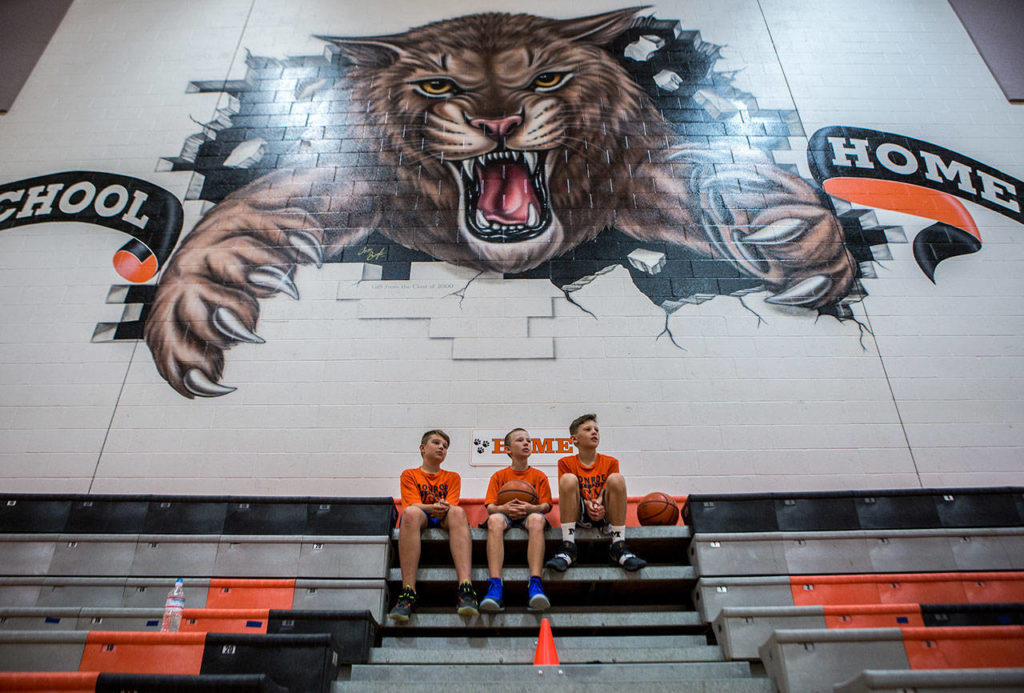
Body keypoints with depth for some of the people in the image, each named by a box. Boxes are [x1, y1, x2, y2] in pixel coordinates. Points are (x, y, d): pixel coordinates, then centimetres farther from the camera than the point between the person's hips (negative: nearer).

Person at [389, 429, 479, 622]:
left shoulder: (452, 477, 26)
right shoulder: (409, 475, 20)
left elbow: (451, 504, 7)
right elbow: (412, 504, 2)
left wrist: (444, 509, -18)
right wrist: (432, 508, -20)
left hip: (444, 520, 1)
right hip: (420, 520, -1)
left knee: (458, 512, -35)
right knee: (410, 512, -37)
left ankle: (465, 589, -52)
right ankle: (408, 592, -45)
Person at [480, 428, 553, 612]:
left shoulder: (539, 476, 17)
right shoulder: (499, 476, 15)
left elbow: (546, 506, 6)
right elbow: (490, 507, 5)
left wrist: (531, 508, -17)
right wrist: (504, 508, -19)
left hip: (530, 515, 0)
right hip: (506, 515, 0)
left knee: (537, 519, -39)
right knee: (495, 520, -38)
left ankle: (535, 584, -50)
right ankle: (495, 586, -49)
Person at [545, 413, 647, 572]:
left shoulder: (610, 462, 11)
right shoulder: (566, 463, 7)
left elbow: (612, 491, 2)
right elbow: (566, 493, -2)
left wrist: (600, 505, -21)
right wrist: (586, 504, -21)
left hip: (604, 514, 1)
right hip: (578, 514, -1)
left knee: (617, 478, -23)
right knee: (568, 479, -27)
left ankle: (618, 547, -23)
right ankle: (568, 548, -29)